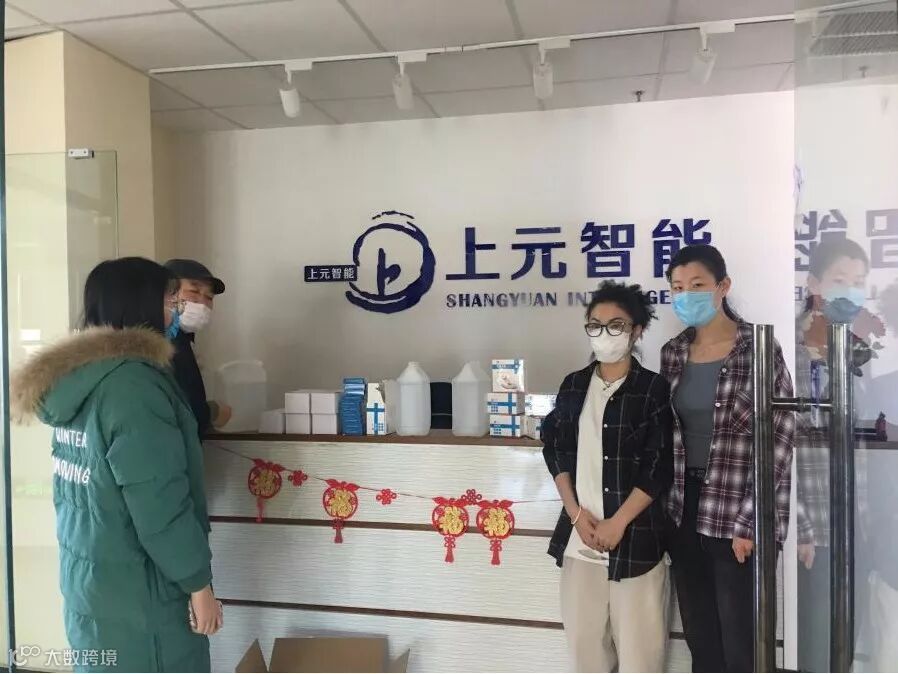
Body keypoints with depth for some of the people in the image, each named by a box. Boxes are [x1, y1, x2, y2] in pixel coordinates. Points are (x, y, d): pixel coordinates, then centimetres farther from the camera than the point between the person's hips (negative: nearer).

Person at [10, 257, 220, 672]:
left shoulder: (75, 376, 6)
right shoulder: (133, 383, -23)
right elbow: (160, 505, -23)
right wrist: (198, 583, -14)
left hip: (86, 577, 9)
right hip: (135, 590, -9)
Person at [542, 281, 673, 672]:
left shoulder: (653, 388, -4)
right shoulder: (574, 385, 8)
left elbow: (659, 467, -8)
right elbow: (555, 449, 8)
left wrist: (617, 523, -11)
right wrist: (576, 512, -3)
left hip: (635, 536, -4)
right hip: (580, 534, 4)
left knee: (637, 643, 2)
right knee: (583, 637, 12)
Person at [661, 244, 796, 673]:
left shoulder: (758, 349, -9)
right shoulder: (672, 353, 6)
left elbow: (778, 440, -11)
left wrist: (750, 521, -15)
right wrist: (664, 507, 6)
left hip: (739, 514, -5)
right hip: (685, 512, 5)